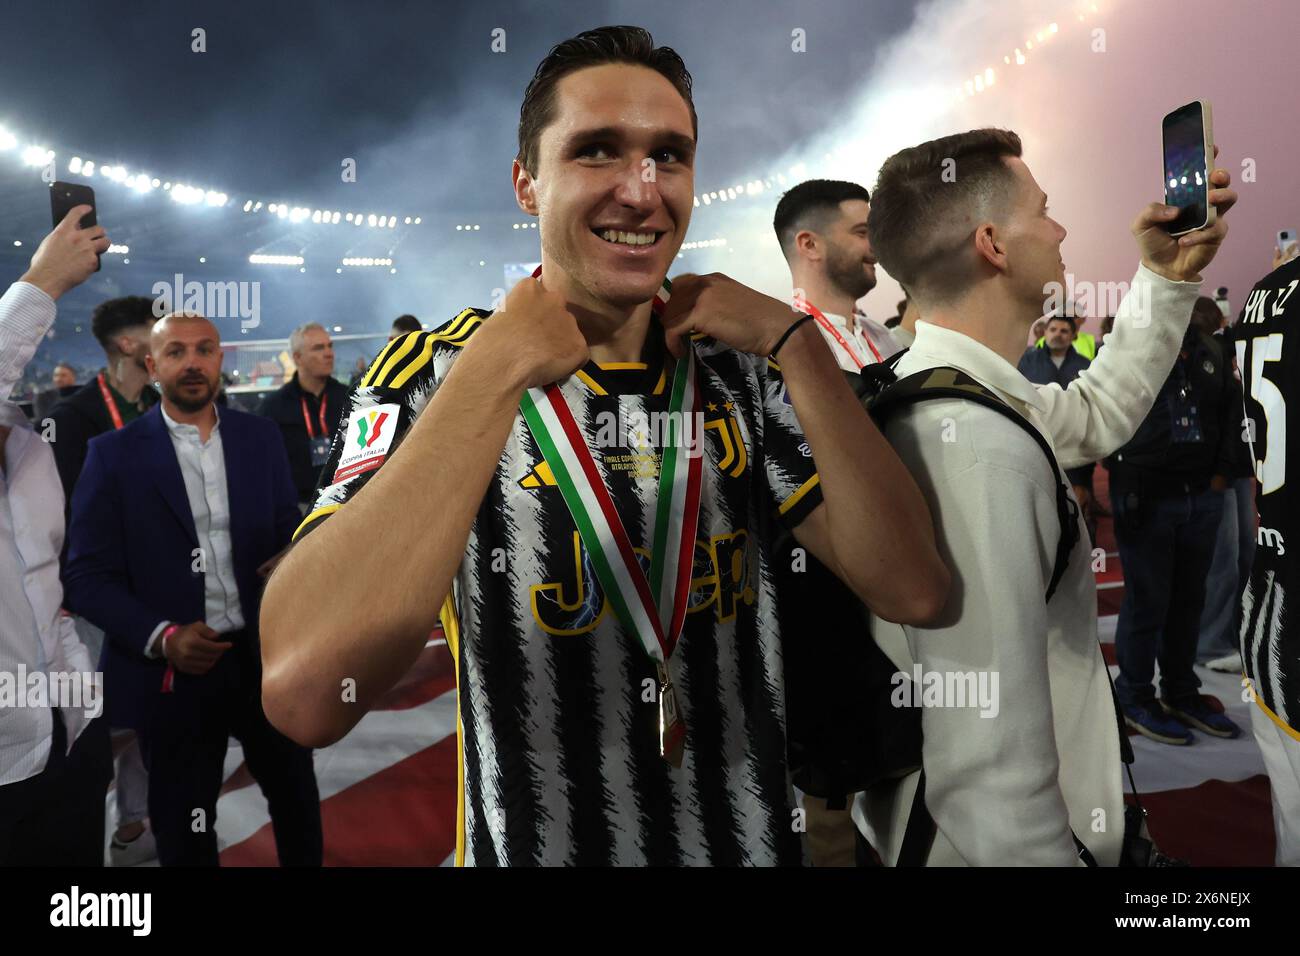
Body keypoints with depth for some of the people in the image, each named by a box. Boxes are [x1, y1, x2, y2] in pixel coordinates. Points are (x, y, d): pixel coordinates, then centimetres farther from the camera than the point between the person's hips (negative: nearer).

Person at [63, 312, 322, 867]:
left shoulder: (261, 437, 4)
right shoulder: (113, 454, -4)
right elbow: (86, 576, -6)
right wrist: (161, 637, -20)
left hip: (267, 657, 2)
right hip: (173, 670, -2)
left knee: (297, 797, 19)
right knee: (184, 832, 16)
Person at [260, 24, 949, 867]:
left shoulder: (740, 370, -4)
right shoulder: (433, 373, -14)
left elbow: (912, 589, -12)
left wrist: (796, 340, -17)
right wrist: (498, 368, -28)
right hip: (532, 845, -3)